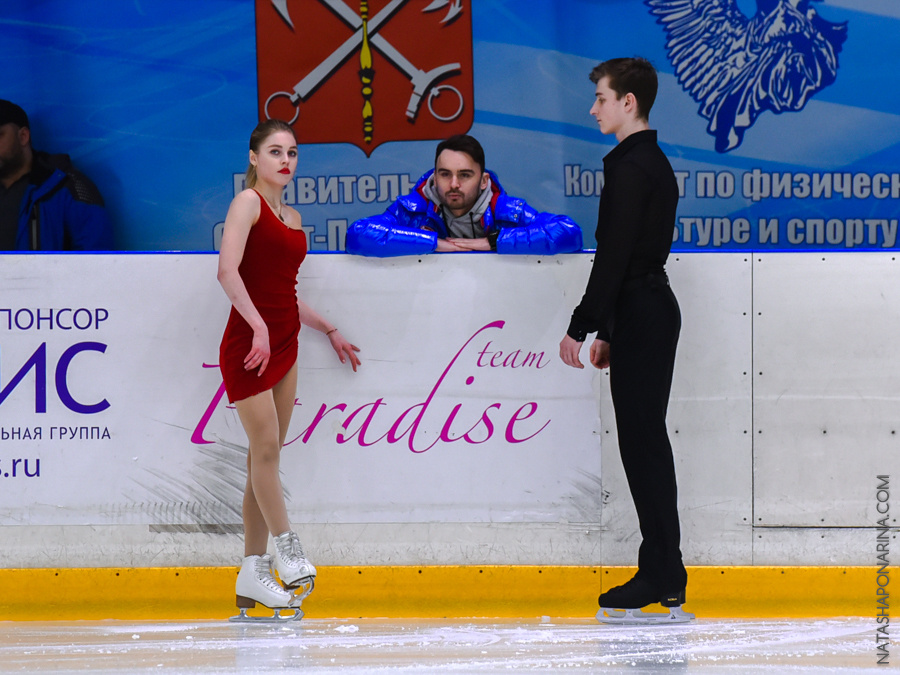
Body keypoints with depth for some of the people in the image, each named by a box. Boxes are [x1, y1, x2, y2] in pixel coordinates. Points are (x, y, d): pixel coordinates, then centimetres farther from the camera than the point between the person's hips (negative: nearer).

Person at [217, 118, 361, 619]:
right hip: (249, 343, -7)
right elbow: (228, 270, -18)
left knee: (267, 456, 6)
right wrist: (258, 325, -27)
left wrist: (330, 331, 27)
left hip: (284, 343, 8)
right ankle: (288, 549, 0)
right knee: (266, 448, -9)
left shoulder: (292, 219, 17)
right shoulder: (248, 202, -5)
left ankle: (254, 573, 7)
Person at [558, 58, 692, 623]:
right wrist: (608, 331, 22)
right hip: (653, 311, 10)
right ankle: (664, 580, 14)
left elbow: (614, 258, -19)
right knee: (647, 443, 12)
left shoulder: (631, 168, -15)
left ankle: (661, 581, -8)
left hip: (640, 316, -10)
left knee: (643, 443, -8)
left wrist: (581, 327, -16)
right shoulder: (654, 163, 18)